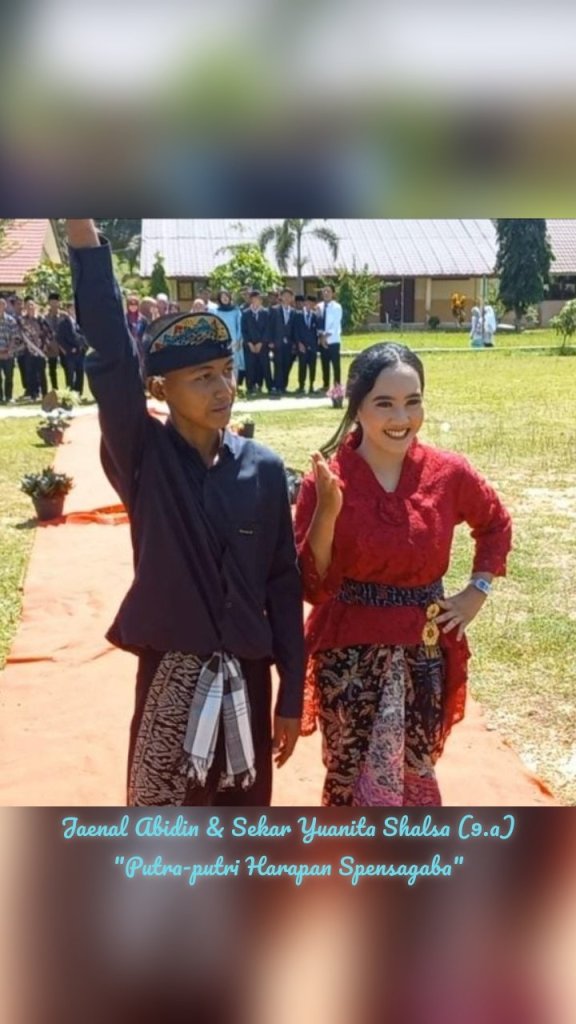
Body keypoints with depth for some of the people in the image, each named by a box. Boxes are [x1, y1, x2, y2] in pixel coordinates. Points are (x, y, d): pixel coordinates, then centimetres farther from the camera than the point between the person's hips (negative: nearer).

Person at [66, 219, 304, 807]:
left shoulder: (263, 468, -2)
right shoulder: (142, 458, -8)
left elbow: (283, 582, 2)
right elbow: (112, 354, -22)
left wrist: (292, 695, 3)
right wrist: (83, 230, -31)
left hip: (245, 676, 3)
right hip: (170, 676, -2)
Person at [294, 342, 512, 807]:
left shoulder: (449, 473, -6)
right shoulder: (325, 480, -13)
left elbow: (496, 524, 15)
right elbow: (313, 586, -14)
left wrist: (477, 592, 5)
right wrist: (327, 510, -26)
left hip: (426, 651, 2)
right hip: (350, 654, -2)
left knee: (415, 773, 16)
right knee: (352, 779, 10)